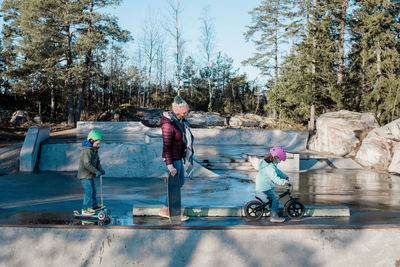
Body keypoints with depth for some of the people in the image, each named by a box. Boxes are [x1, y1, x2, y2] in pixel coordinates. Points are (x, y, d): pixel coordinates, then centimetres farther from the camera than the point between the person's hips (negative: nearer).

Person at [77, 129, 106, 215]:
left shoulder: (94, 150, 10)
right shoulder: (87, 150, -22)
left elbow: (97, 161, 14)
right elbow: (87, 164, -27)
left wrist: (100, 169, -2)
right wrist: (96, 172, -24)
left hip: (90, 175, 10)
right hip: (85, 175, -10)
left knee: (93, 190, 20)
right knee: (89, 191, -11)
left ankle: (94, 205, 35)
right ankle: (85, 209, -6)